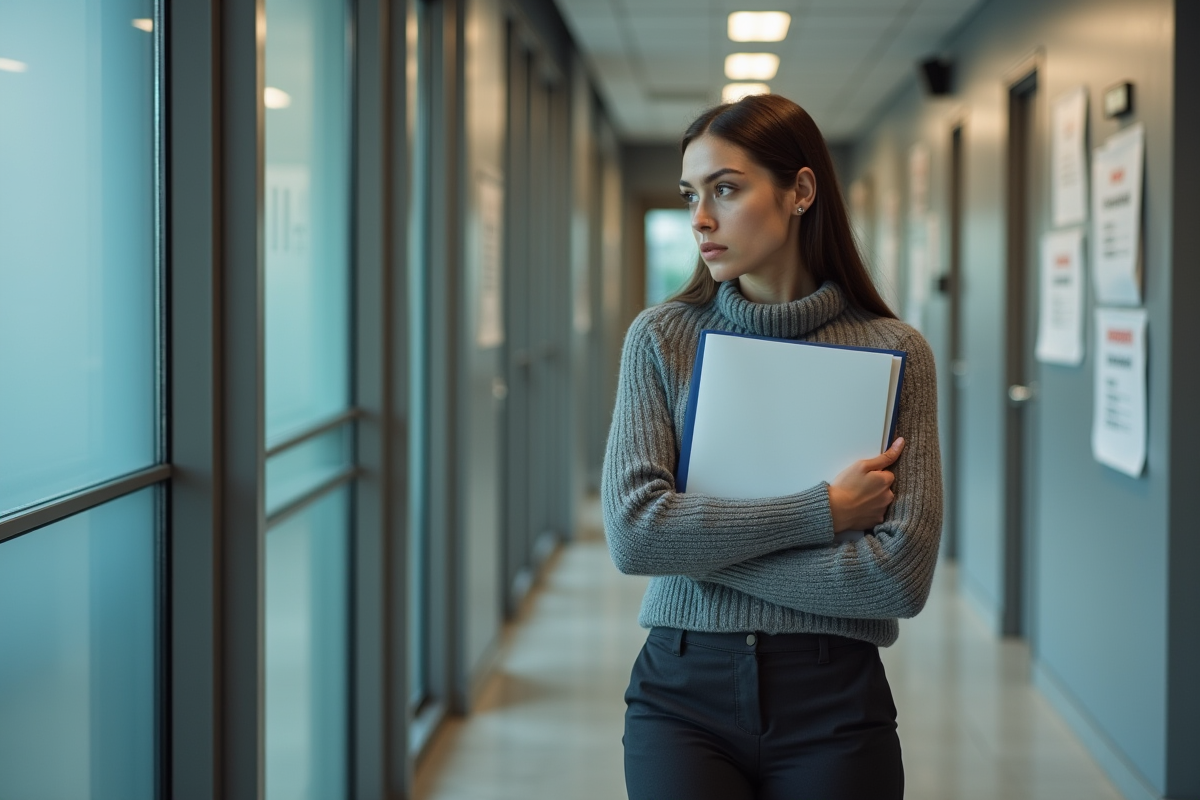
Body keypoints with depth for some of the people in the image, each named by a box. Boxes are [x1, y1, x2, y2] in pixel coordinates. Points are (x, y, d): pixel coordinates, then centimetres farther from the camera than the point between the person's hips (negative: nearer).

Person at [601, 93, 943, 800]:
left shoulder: (895, 351, -4)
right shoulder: (662, 337, 0)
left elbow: (902, 575, -12)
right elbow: (632, 532, -12)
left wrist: (699, 543, -11)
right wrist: (822, 510, -14)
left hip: (833, 701, 0)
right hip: (684, 691, 1)